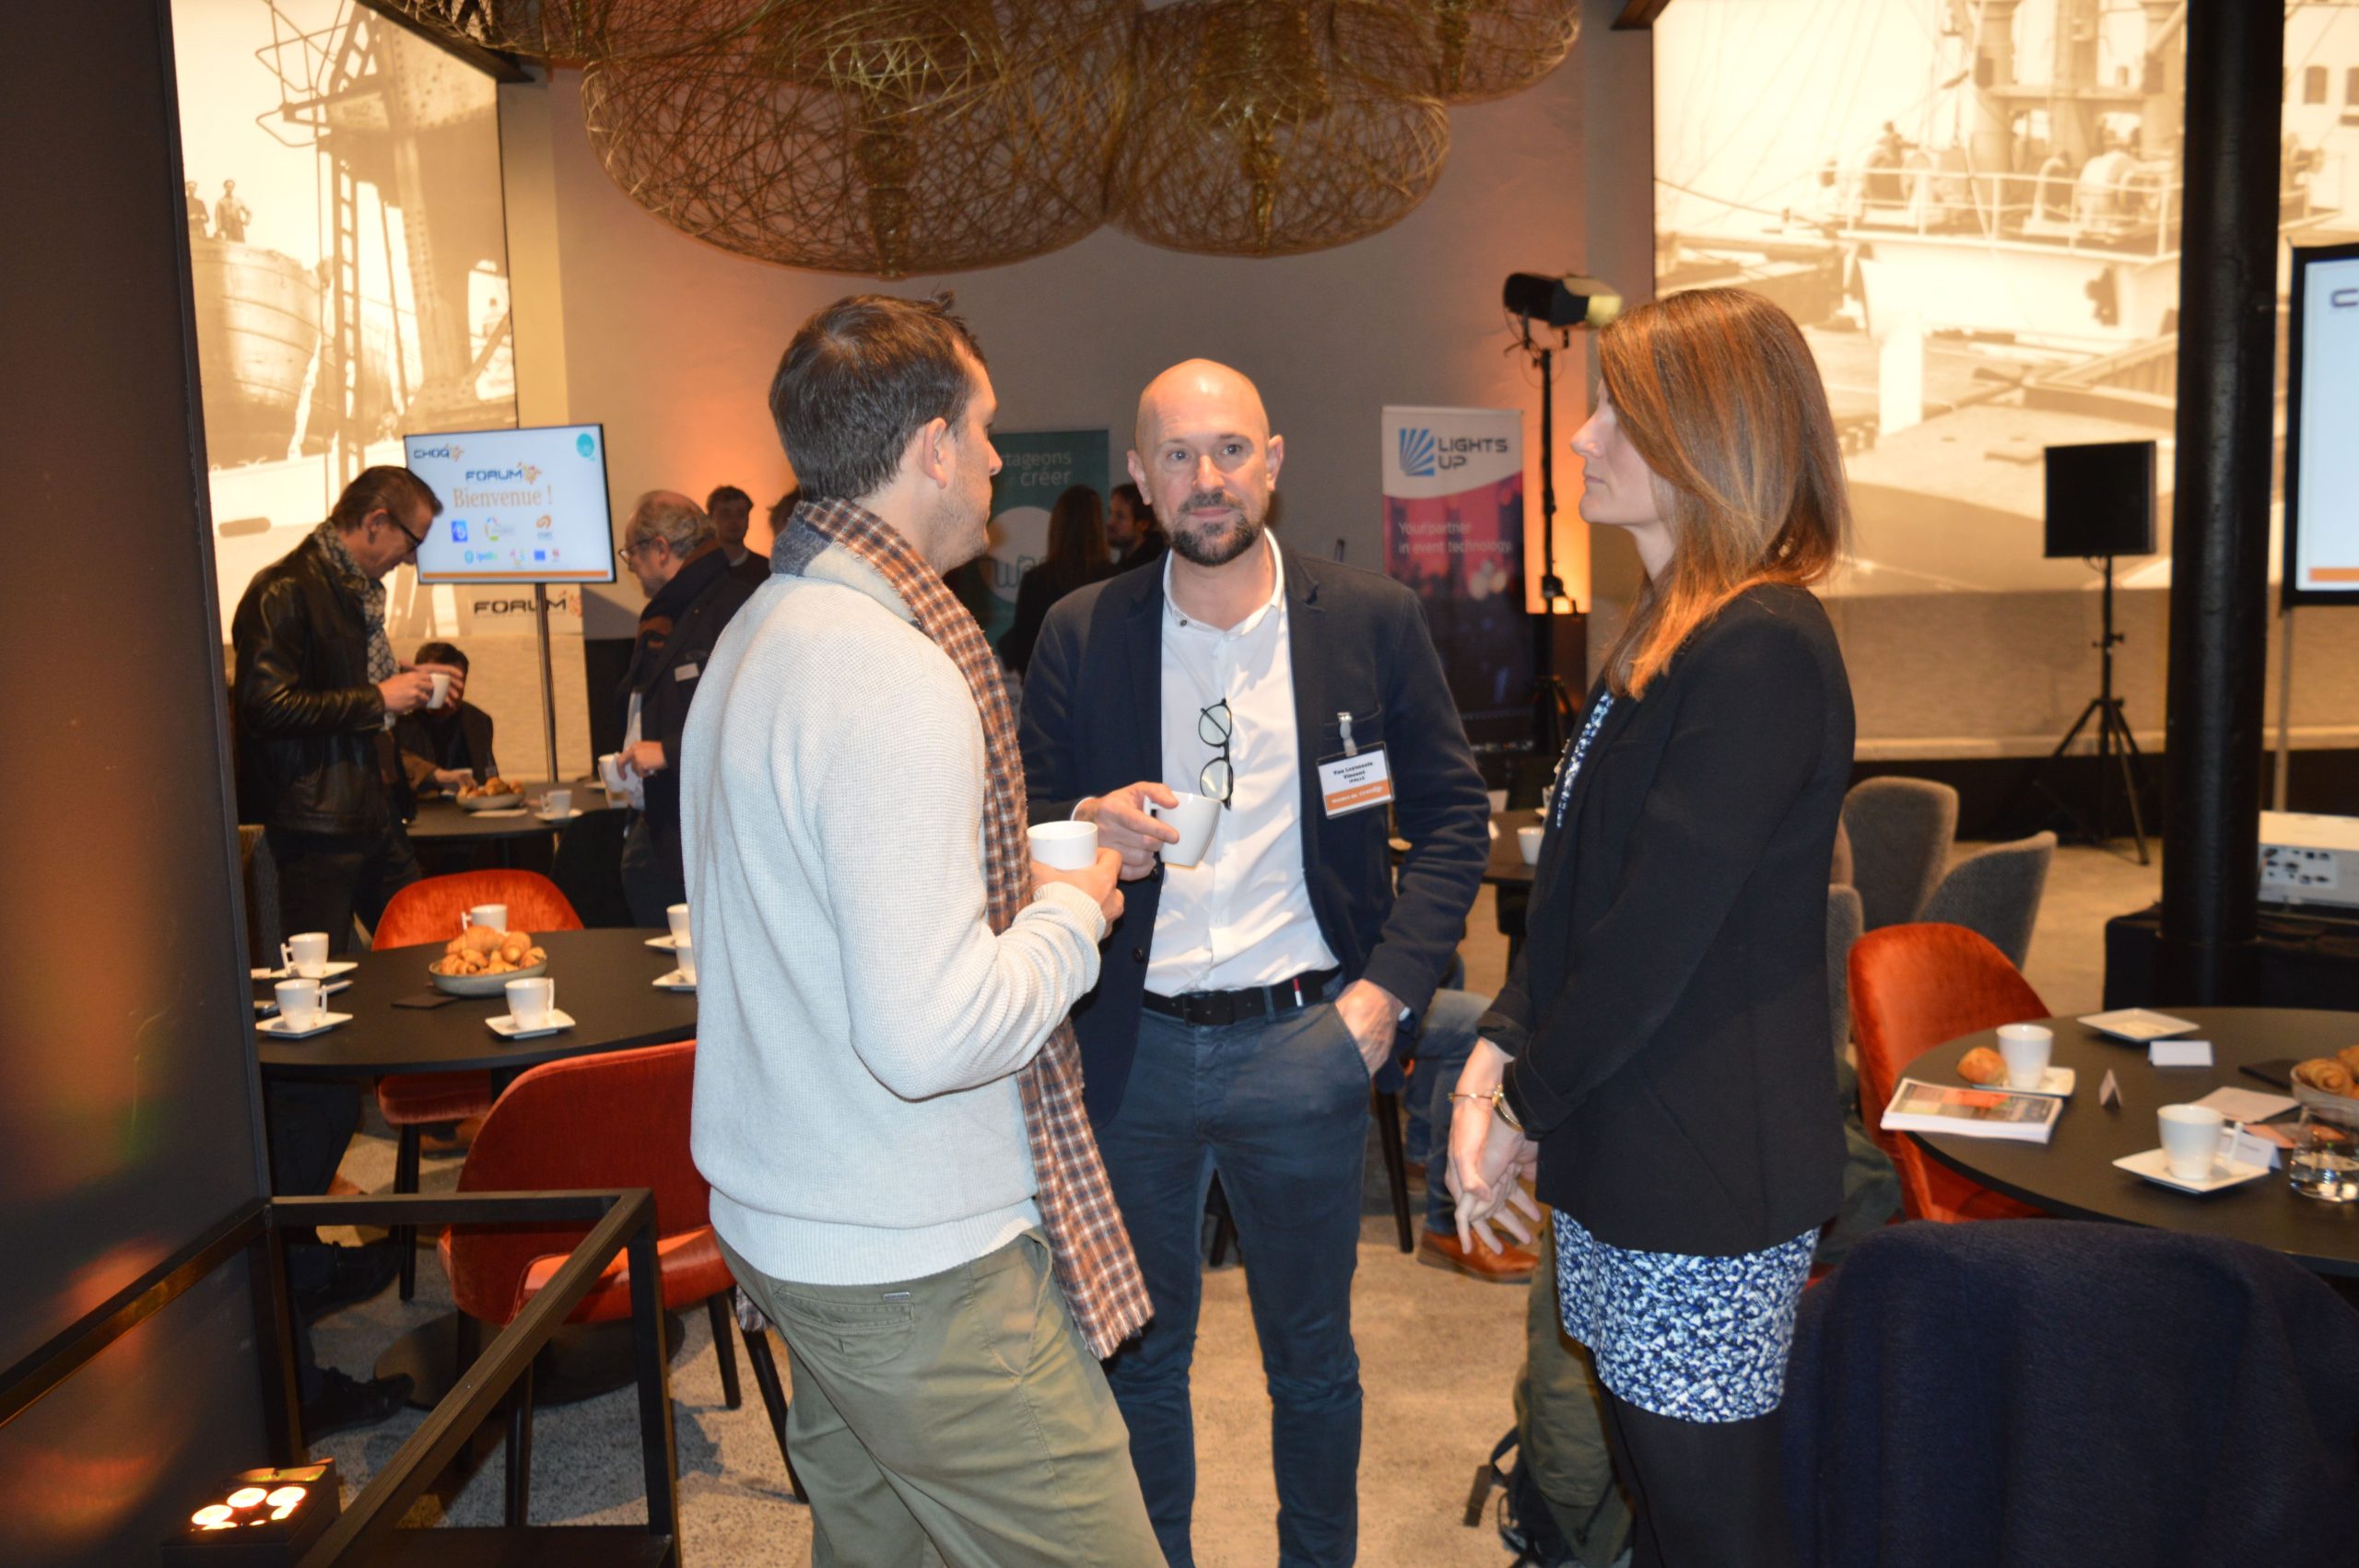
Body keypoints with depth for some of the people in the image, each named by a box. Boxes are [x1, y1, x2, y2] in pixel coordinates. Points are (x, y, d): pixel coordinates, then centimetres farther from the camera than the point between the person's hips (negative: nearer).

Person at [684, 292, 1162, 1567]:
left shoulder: (761, 632, 9)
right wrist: (1073, 911, -12)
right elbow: (931, 1034, -29)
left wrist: (1045, 857, 15)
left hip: (783, 1214, 10)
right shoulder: (896, 675, -24)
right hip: (919, 1268, -10)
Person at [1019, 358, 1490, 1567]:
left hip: (1302, 1044, 0)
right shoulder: (1080, 634, 0)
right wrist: (1089, 830, -18)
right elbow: (1027, 828, 5)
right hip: (1130, 1047, 1)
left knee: (1312, 1358, 17)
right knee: (1137, 1355, 17)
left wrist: (1393, 985, -8)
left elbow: (1453, 814, 3)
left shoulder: (1373, 621, -2)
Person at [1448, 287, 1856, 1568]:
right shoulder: (1666, 634, 13)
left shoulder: (1760, 648, -18)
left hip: (1707, 1180, -9)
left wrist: (1523, 1109, -9)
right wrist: (1497, 1056, 0)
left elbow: (1662, 928, -21)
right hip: (1628, 1157, 9)